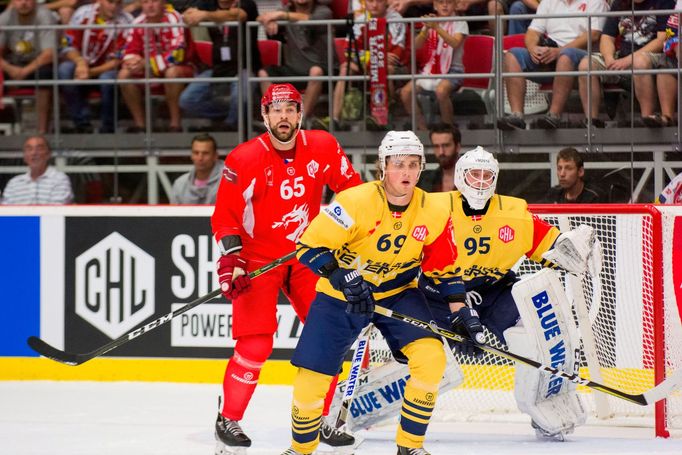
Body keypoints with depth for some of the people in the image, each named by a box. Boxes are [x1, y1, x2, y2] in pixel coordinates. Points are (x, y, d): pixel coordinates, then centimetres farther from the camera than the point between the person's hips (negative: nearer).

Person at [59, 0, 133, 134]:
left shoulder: (125, 22, -12)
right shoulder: (82, 14, -5)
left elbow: (116, 61, -13)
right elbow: (68, 48, -5)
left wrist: (91, 72, -26)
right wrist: (80, 62, -27)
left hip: (106, 69, -2)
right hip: (82, 66, 2)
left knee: (108, 78, -36)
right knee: (65, 69, -29)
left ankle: (107, 127, -14)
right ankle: (82, 124, -23)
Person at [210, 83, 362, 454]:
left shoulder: (322, 148, -7)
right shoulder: (244, 160, -16)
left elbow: (350, 187, 8)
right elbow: (225, 215, -12)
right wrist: (231, 259, -21)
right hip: (258, 258, -4)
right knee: (255, 343, -14)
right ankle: (228, 420, 2)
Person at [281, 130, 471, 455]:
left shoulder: (434, 212, -12)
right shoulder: (355, 202, -25)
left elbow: (444, 267, 2)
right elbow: (310, 246, -22)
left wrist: (460, 312, -5)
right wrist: (344, 279, -33)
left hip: (398, 293, 3)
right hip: (341, 295, -2)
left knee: (431, 356, -20)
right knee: (312, 376, -7)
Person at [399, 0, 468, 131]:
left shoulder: (459, 23, -1)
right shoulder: (430, 23, 11)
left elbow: (455, 43, -21)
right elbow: (417, 45, 1)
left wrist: (437, 28, -29)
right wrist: (426, 29, -16)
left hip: (453, 69, -5)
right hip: (431, 69, 5)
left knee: (441, 91, -37)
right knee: (405, 92, -16)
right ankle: (422, 127, -3)